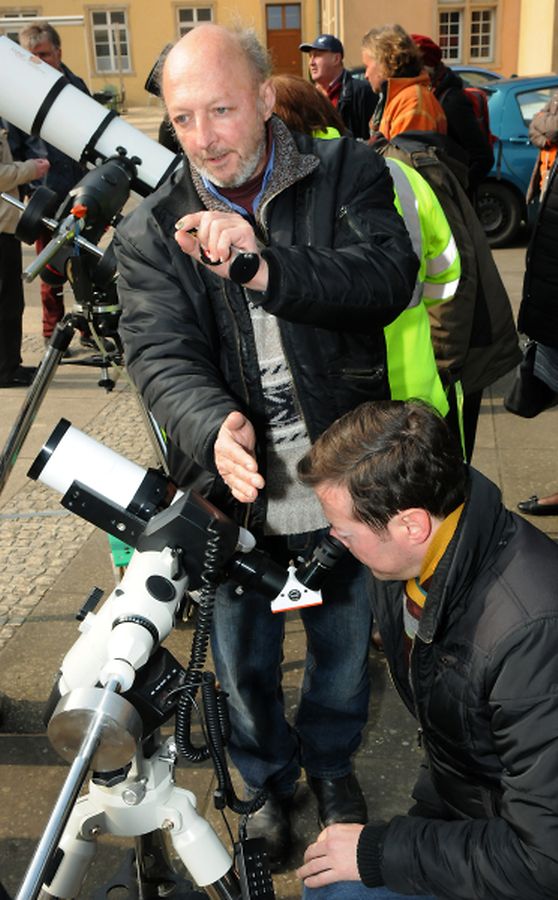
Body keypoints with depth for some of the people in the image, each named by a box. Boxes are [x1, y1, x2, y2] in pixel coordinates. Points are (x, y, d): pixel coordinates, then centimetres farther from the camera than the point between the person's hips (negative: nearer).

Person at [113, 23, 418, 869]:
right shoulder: (150, 229, -5)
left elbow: (388, 276, -24)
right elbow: (161, 356, -16)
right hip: (236, 491, 1)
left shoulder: (348, 174, -7)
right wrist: (214, 424, -37)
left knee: (345, 645, 22)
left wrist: (269, 269, -40)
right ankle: (268, 781, 50)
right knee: (245, 666, 19)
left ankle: (332, 760, 54)